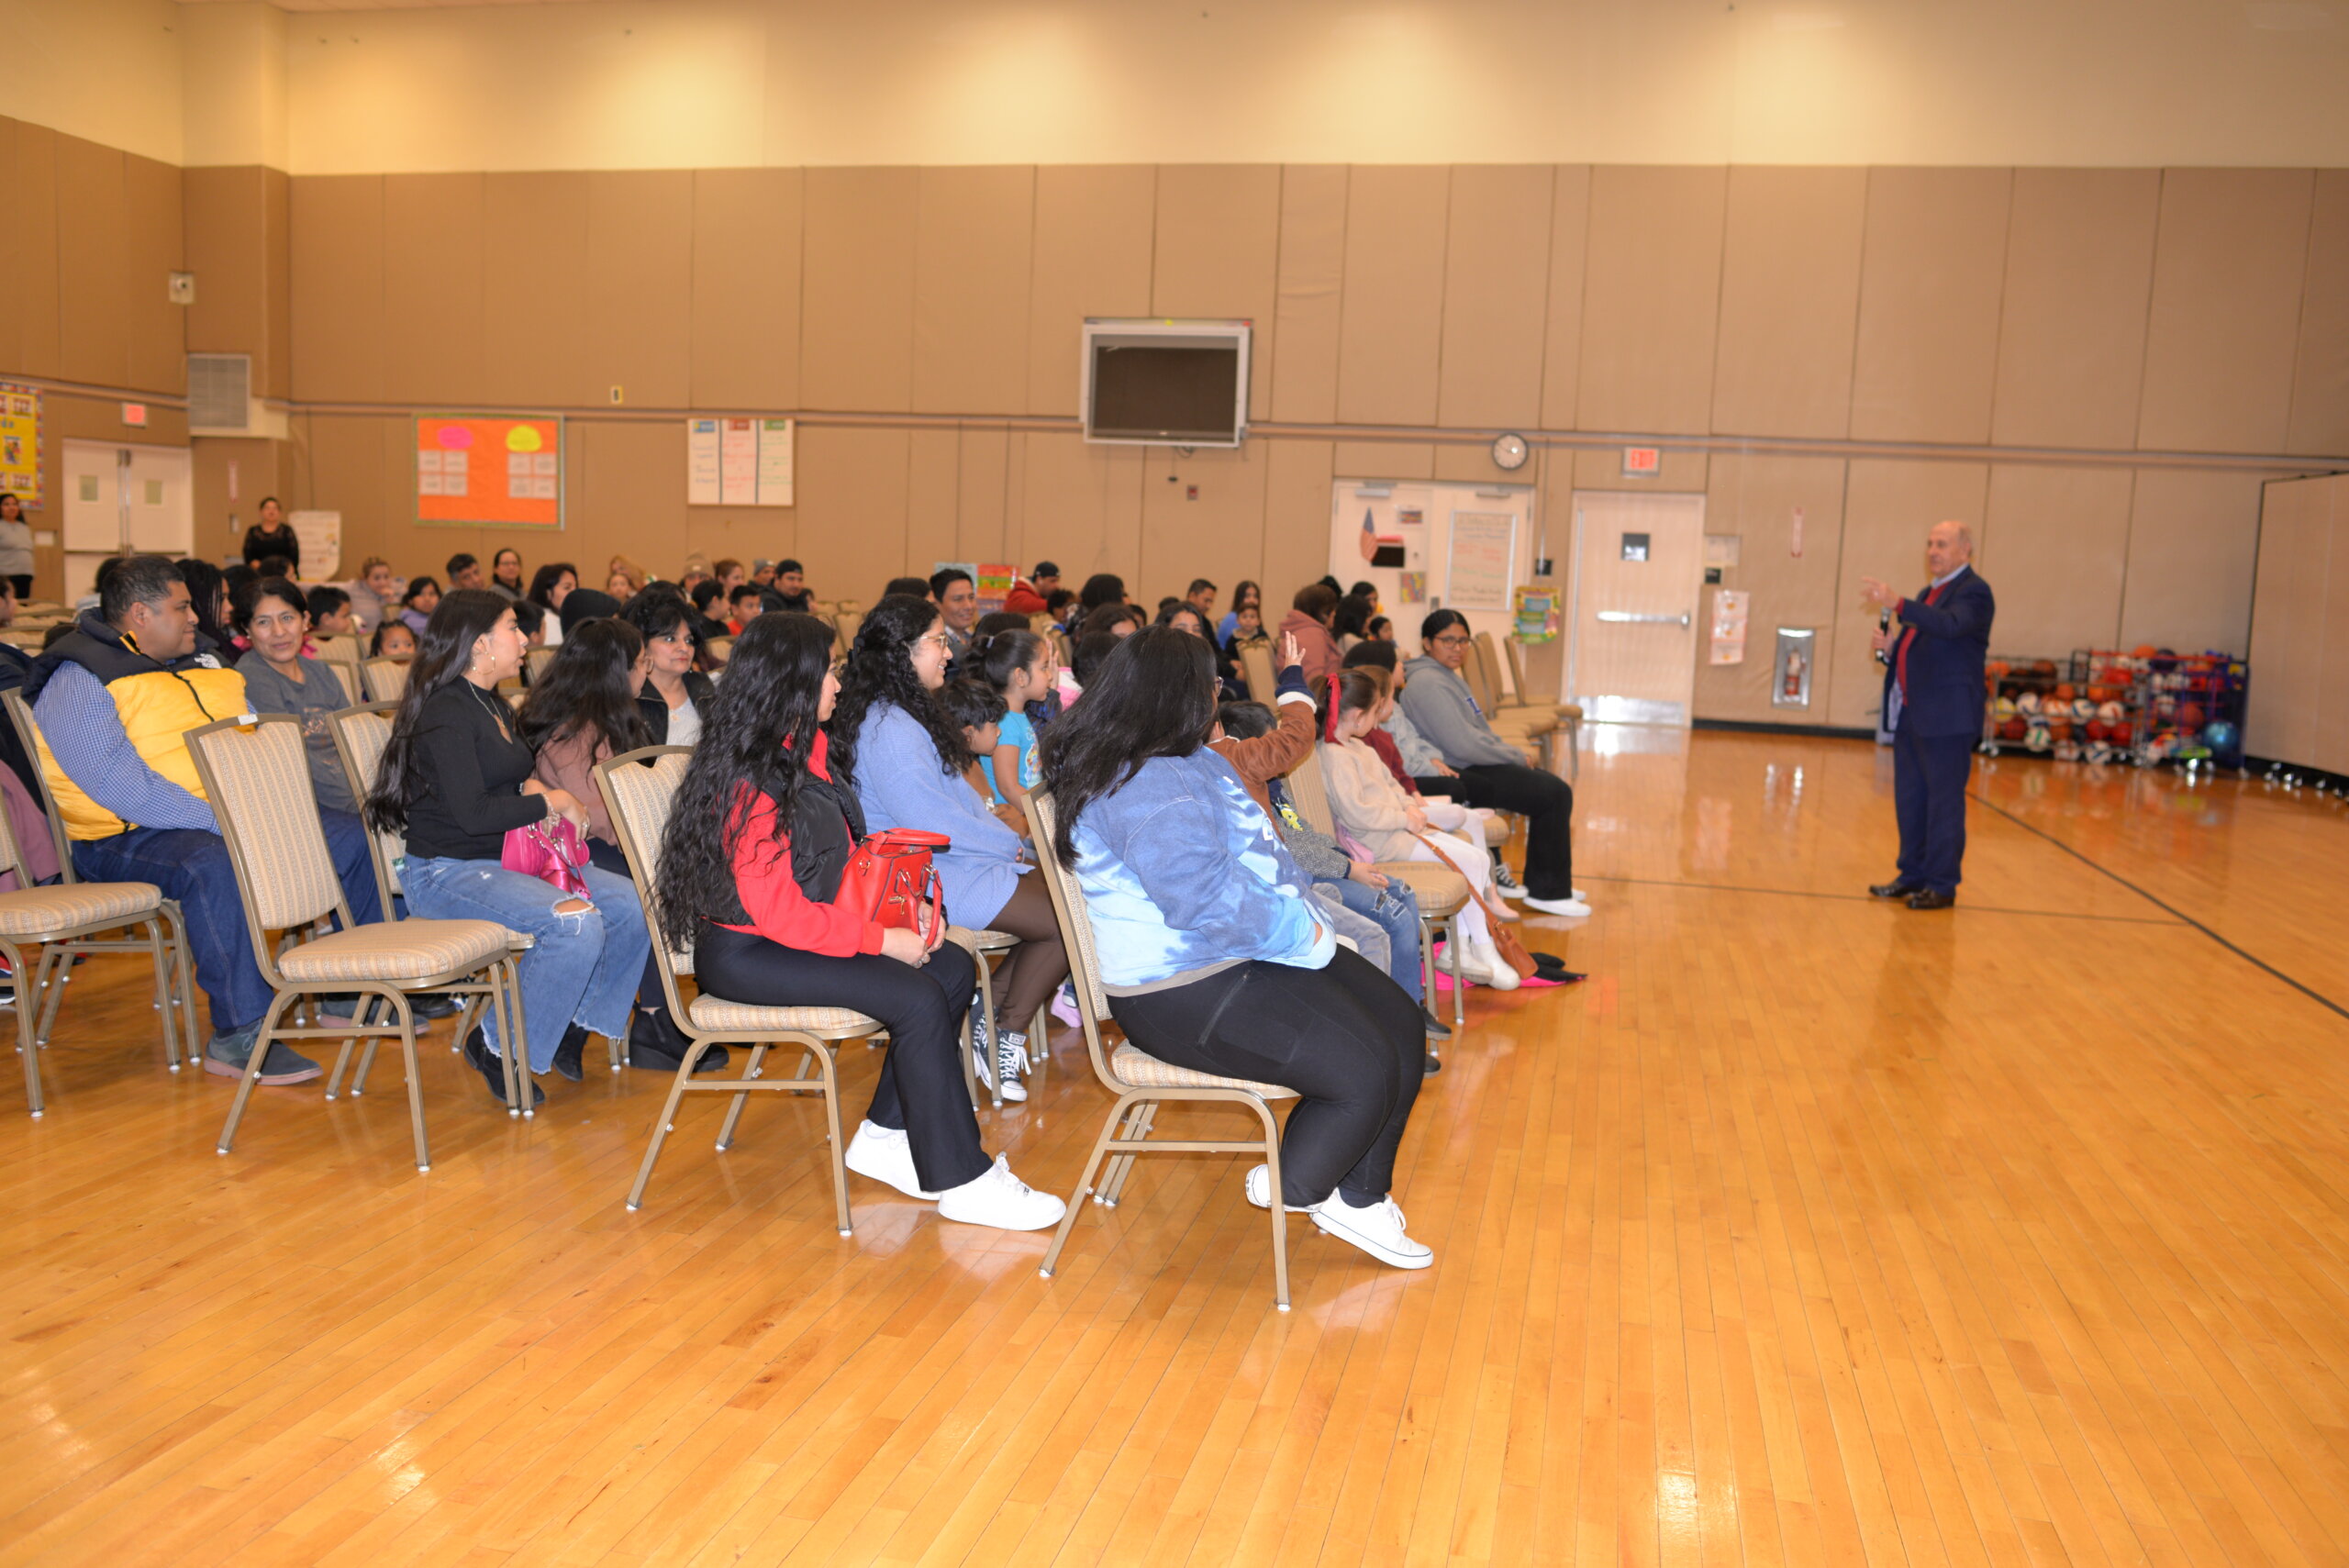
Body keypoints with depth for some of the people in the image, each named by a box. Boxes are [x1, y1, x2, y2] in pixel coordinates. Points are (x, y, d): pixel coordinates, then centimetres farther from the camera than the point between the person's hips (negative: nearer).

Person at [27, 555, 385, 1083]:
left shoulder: (202, 660, 17)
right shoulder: (79, 683, -9)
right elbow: (121, 787, -22)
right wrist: (220, 820, -29)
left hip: (232, 816, 8)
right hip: (132, 836, -8)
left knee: (354, 838, -4)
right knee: (215, 867, -40)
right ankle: (239, 1036, -33)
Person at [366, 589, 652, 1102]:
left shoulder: (495, 706, 14)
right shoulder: (446, 712, -15)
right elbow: (472, 813, -23)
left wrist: (532, 786, 4)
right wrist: (551, 801, -10)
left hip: (505, 859, 9)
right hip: (446, 872, -9)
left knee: (632, 905, -10)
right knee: (576, 922, -30)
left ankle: (576, 1022, 7)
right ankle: (497, 1047, -12)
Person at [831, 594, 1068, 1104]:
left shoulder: (905, 716, 14)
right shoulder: (889, 731, -20)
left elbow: (959, 798, 15)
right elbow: (937, 824, -21)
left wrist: (1012, 844, 3)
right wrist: (1013, 846, -9)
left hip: (952, 860, 10)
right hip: (928, 881, -10)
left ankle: (991, 1021, 7)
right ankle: (1003, 1035, 4)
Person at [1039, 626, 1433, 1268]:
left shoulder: (1193, 761, 12)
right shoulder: (1147, 788, -22)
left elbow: (1259, 848, 23)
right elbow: (1207, 903, -30)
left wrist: (1299, 911, 6)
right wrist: (1301, 932, -17)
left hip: (1256, 952, 11)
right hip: (1186, 994, -11)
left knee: (1402, 1028, 6)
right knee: (1364, 1071, -15)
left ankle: (1358, 1194, 18)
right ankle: (1290, 1188, 12)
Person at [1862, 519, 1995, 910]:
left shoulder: (1974, 592, -8)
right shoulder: (1928, 594, 19)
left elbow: (1950, 625, -30)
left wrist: (1898, 604, -40)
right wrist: (1889, 648, 5)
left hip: (1947, 717, -9)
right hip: (1911, 714, 9)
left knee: (1944, 802, -4)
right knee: (1910, 800, 13)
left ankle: (1942, 885, 2)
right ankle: (1912, 875, 23)